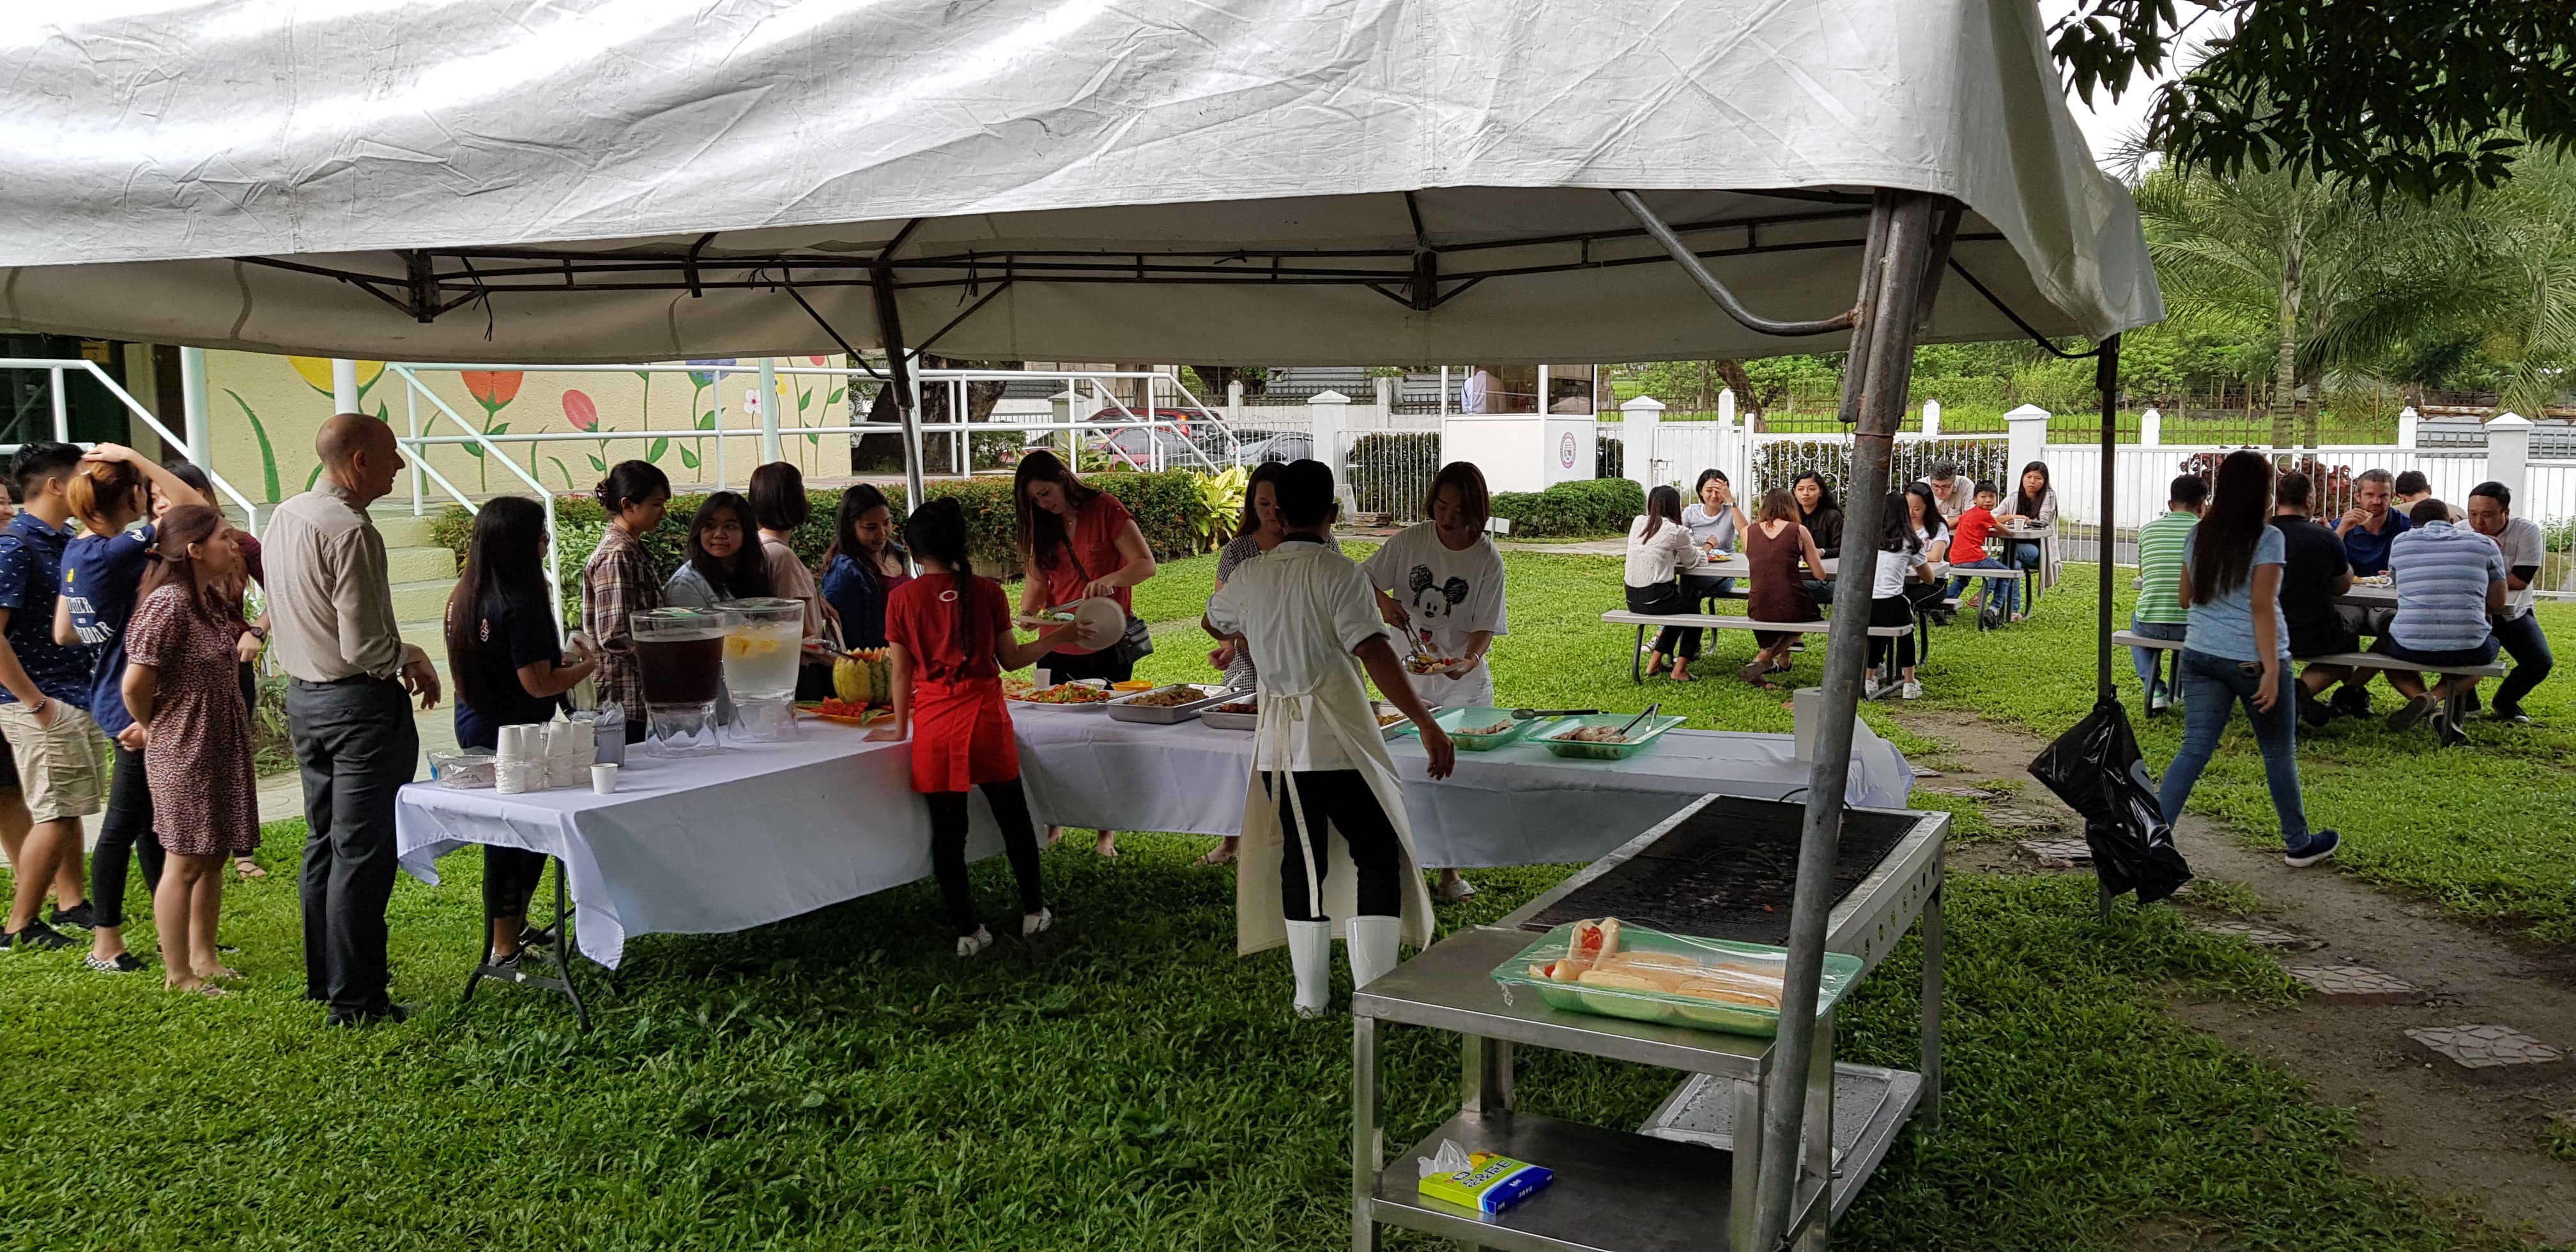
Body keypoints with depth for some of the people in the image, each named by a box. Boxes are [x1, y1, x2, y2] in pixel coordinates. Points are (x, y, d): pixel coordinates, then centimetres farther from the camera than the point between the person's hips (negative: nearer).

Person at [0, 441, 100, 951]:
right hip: (44, 707, -9)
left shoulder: (67, 540, 10)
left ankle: (71, 903, 28)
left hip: (78, 697, 9)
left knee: (68, 807, 17)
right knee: (55, 813, -3)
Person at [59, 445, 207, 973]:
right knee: (125, 820, 1)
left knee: (151, 817, 15)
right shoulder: (120, 551, -20)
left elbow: (64, 633, 14)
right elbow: (195, 509, -25)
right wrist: (135, 457, -19)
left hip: (112, 699, 9)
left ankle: (176, 931, 25)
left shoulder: (77, 551, 8)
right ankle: (106, 944, 12)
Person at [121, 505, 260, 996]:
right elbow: (136, 683, -20)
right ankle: (177, 976, 11)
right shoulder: (168, 603, -20)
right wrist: (152, 729, -6)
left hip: (221, 747, 9)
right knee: (185, 863, 0)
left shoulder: (212, 598, 7)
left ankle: (204, 958, 28)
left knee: (214, 858, 16)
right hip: (184, 752, -9)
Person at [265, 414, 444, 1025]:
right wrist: (411, 657, -4)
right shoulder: (351, 531, -21)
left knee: (324, 843, 18)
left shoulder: (285, 517, 8)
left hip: (303, 695, 9)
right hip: (361, 702, -9)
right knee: (362, 853, -3)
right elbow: (367, 647, -24)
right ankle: (355, 999, 2)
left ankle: (322, 980, 28)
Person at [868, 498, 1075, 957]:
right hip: (986, 716, 1)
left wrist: (900, 727, 13)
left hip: (934, 725, -1)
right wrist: (1057, 637, 17)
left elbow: (901, 670, 1)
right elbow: (1011, 658, 3)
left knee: (947, 829, 7)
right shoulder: (987, 592, -3)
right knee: (1013, 816, 17)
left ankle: (967, 929, 12)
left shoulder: (903, 598, -4)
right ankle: (1033, 910, 27)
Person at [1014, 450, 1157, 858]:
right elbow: (1037, 579, 7)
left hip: (1107, 645, -4)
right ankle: (1053, 823, 17)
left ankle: (1107, 832, 9)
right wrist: (1027, 611, -14)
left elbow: (1146, 564, -13)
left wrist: (1110, 579, -31)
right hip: (1059, 647, 5)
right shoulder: (1042, 523, 8)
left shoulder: (1104, 509, -8)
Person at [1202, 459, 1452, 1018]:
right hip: (1339, 742, -5)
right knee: (1379, 857, 5)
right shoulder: (1340, 573, -10)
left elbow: (1213, 621, 28)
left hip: (1279, 746, 5)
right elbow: (1374, 652, -20)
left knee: (1300, 864, 14)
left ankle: (1309, 994, 21)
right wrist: (1426, 722, -20)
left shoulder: (1250, 577, 6)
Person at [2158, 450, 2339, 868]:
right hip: (2250, 659, -5)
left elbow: (2185, 597, 14)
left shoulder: (2200, 534, 6)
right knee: (2279, 751, 12)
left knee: (2194, 749, 3)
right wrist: (2271, 670, -16)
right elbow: (2262, 606, -16)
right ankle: (2299, 843, 27)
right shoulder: (2267, 538, -11)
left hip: (2200, 656, 5)